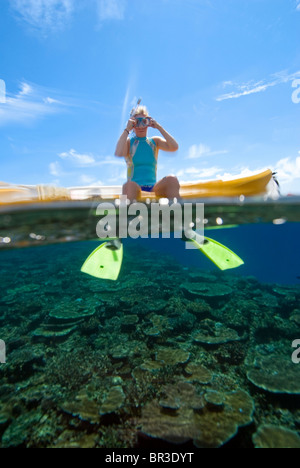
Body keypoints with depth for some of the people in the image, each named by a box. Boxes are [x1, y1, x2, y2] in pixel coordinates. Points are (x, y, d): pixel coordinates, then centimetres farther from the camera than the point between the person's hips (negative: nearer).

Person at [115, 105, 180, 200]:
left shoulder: (155, 141, 16)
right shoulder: (128, 142, 9)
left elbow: (174, 147, -3)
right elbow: (118, 154, -15)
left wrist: (159, 127, -1)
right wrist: (127, 130, -8)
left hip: (154, 188, 2)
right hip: (135, 189, -2)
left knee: (171, 180, -27)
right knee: (129, 185, -36)